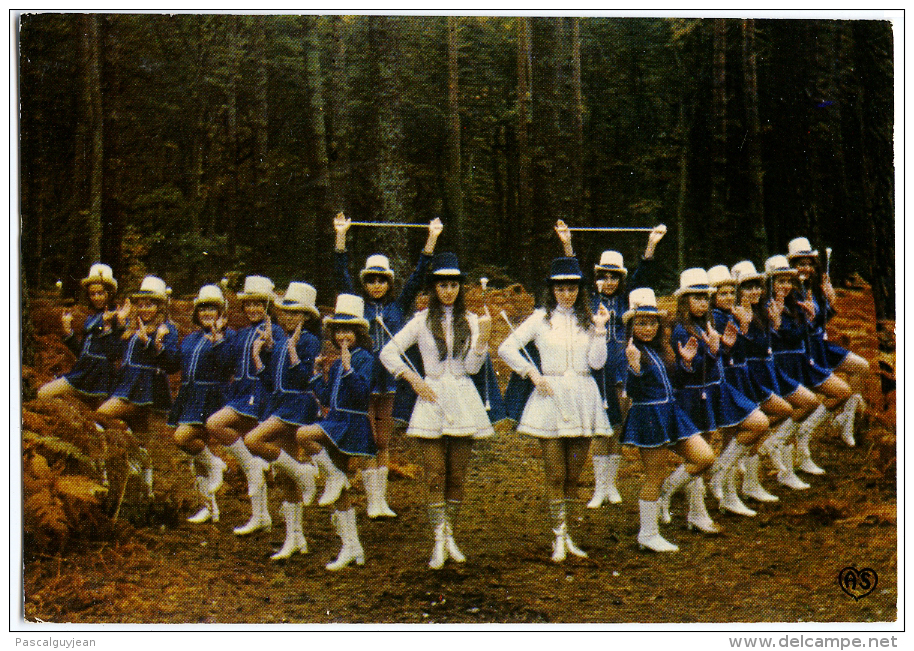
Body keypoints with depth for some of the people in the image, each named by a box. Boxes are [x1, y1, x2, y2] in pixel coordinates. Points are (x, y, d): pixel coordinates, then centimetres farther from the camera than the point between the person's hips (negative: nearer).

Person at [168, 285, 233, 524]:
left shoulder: (228, 337, -3)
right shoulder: (191, 339, 18)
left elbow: (225, 366, -17)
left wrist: (217, 340, -24)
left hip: (211, 398, -7)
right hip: (189, 397, 7)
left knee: (183, 437, -23)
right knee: (197, 453, 8)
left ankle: (215, 464, 2)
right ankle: (209, 507, 17)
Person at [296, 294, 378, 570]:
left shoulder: (364, 359, -8)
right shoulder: (337, 363, 16)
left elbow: (362, 393, -21)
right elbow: (327, 400, 17)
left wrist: (348, 368, -25)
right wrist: (323, 374, 10)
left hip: (351, 423, -8)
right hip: (336, 423, 8)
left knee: (302, 434, -27)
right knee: (341, 492, 8)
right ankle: (351, 547, 13)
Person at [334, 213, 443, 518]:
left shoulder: (398, 307, 8)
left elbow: (418, 276, 4)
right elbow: (343, 275, -4)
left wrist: (432, 239, -2)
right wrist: (341, 235, -10)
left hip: (390, 381, 2)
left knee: (383, 443, 9)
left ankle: (383, 500, 14)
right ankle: (373, 501, 2)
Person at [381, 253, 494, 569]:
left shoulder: (470, 321, 8)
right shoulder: (422, 321, 4)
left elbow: (472, 366, 0)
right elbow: (388, 352, 4)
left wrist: (484, 335, -12)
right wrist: (414, 380, -3)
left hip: (463, 399, 2)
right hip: (432, 398, -2)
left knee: (457, 474, 4)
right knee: (435, 474, -6)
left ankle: (449, 535, 16)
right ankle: (439, 542, -4)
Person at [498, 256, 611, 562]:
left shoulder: (588, 319, 10)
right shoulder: (541, 319, 4)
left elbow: (597, 362, 1)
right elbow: (506, 348, 1)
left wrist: (600, 329, -7)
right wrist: (532, 373, -5)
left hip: (582, 399, 3)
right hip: (552, 397, -2)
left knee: (574, 473, 6)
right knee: (555, 474, -3)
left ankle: (564, 533, 18)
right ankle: (559, 537, 4)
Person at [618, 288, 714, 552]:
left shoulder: (660, 349, 12)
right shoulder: (632, 352, -12)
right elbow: (632, 392, -21)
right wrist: (634, 367, -35)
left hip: (670, 412, 8)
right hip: (648, 416, -8)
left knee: (705, 457, 1)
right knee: (654, 476, -1)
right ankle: (648, 535, 12)